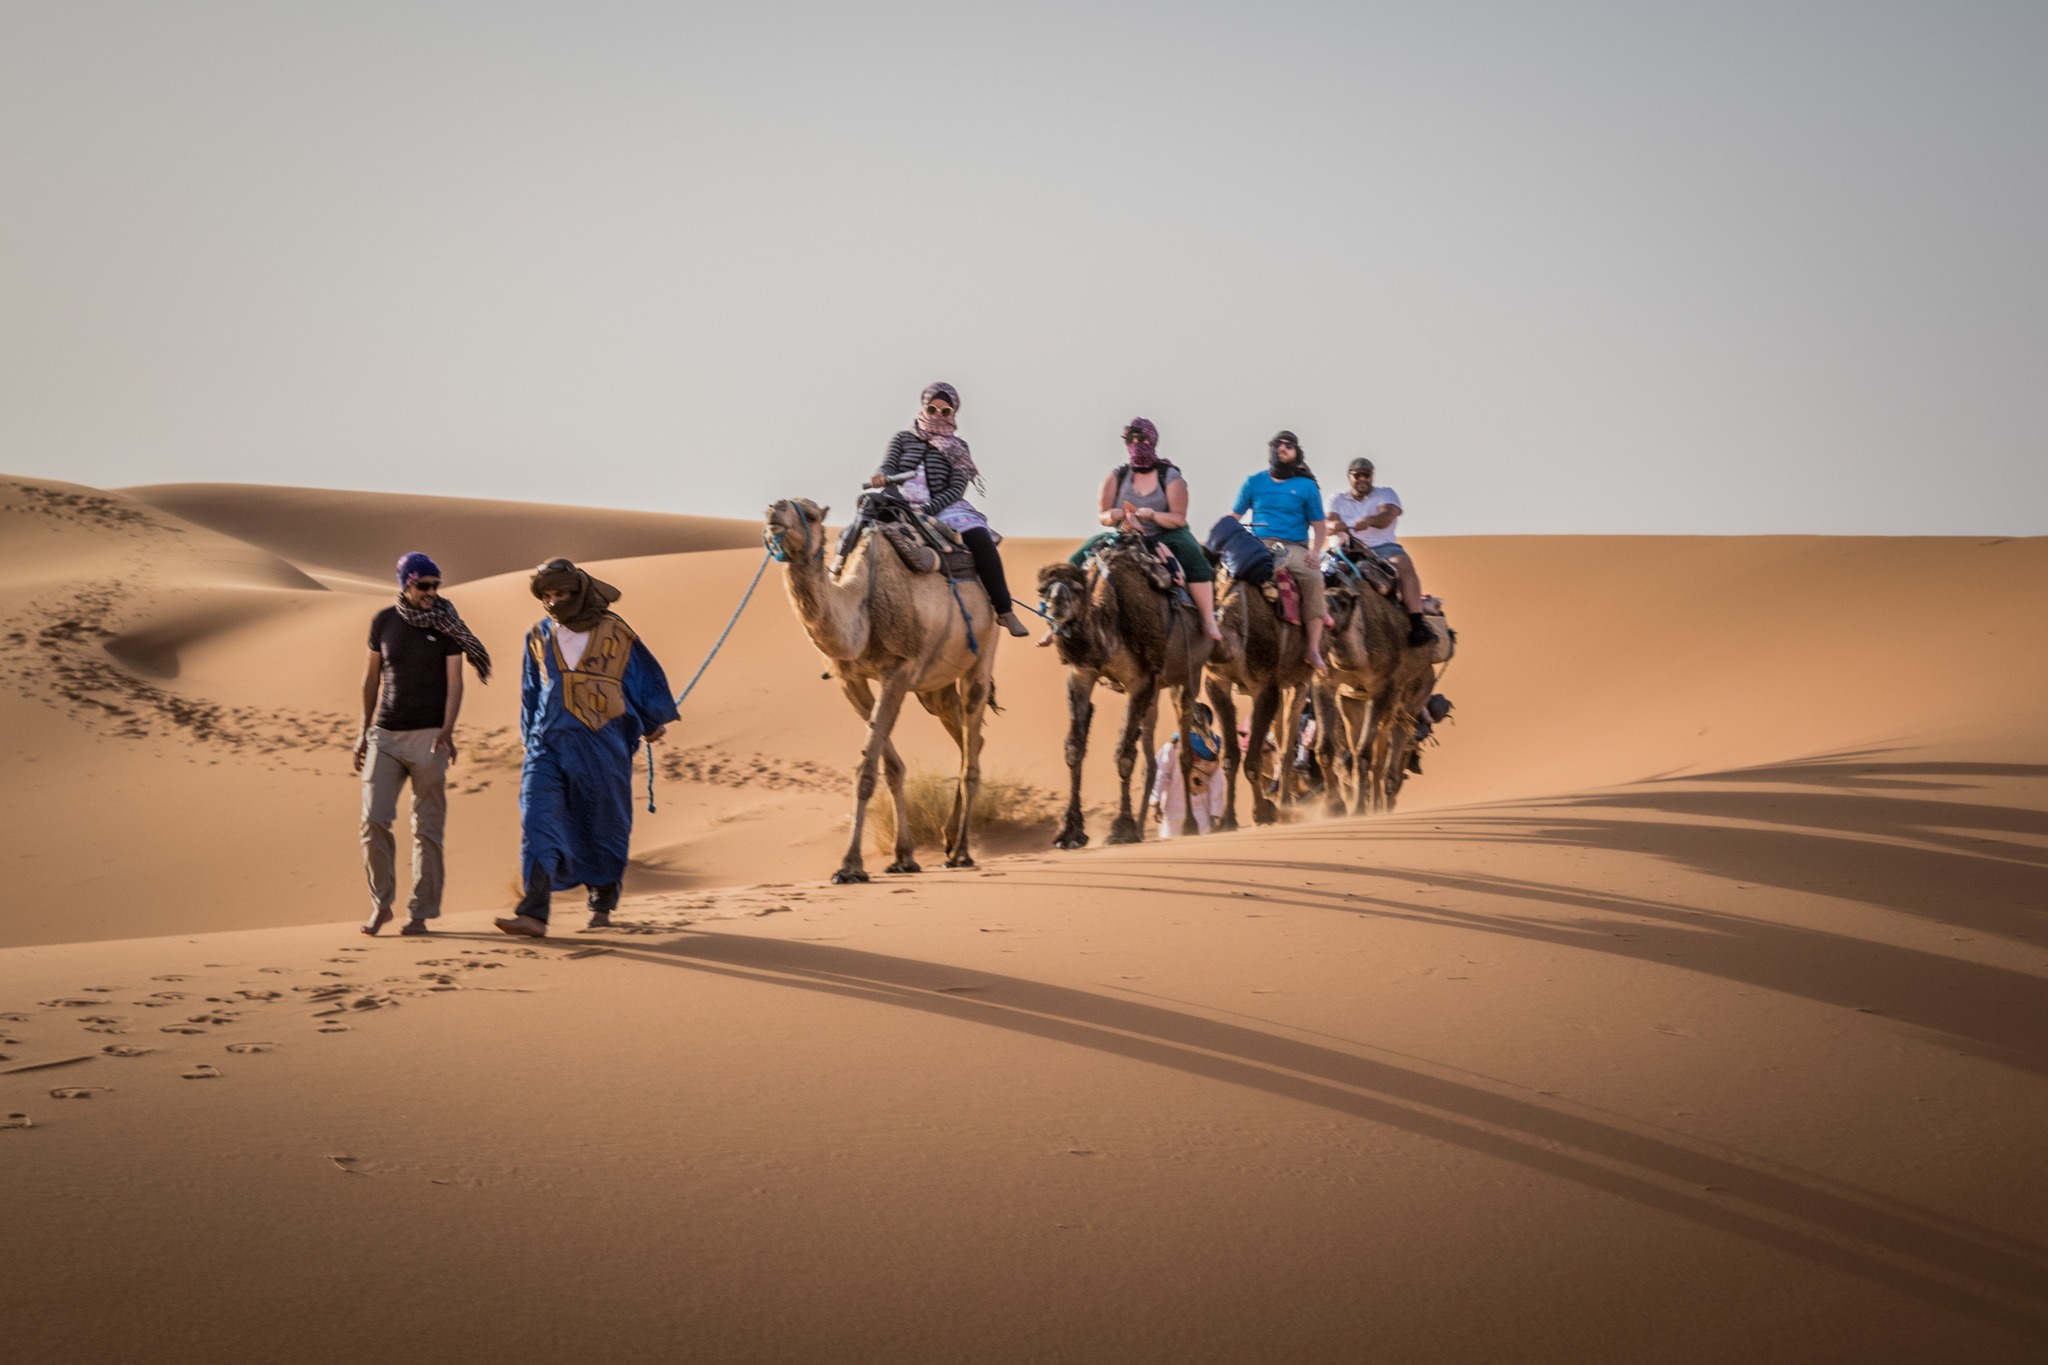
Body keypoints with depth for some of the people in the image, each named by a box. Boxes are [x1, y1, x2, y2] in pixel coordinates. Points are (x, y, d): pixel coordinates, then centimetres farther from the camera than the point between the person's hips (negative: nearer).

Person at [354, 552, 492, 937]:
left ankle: (420, 912, 7)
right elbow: (371, 677, 13)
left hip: (428, 735, -2)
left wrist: (447, 730, -19)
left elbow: (454, 682, -6)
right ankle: (380, 904, 8)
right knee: (374, 821, -7)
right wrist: (364, 731, 14)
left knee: (427, 829, 0)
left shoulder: (446, 624, -2)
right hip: (385, 735, 2)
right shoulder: (384, 621, 5)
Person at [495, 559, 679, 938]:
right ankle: (533, 914, -22)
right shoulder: (539, 636, 8)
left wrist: (653, 722, 22)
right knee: (538, 820, -15)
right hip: (548, 743, 2)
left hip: (601, 744, -2)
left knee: (603, 826, 7)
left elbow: (647, 678, 12)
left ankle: (602, 903, 29)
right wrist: (530, 737, 25)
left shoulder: (614, 633, -1)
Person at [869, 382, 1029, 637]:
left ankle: (1004, 611, -23)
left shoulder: (957, 448, 13)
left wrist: (927, 509, -18)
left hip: (943, 507, -1)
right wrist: (881, 477, -22)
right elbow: (888, 467, 6)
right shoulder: (903, 439, 17)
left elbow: (956, 489, 0)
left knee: (980, 538, -28)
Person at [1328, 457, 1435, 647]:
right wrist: (1334, 526, -29)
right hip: (1348, 549, 2)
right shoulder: (1337, 500, 19)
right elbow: (1327, 524, -1)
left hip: (1382, 546, -2)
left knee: (1404, 563, -31)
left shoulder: (1386, 494, 13)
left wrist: (1369, 520, -34)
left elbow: (1387, 517, -9)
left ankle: (1417, 624, -38)